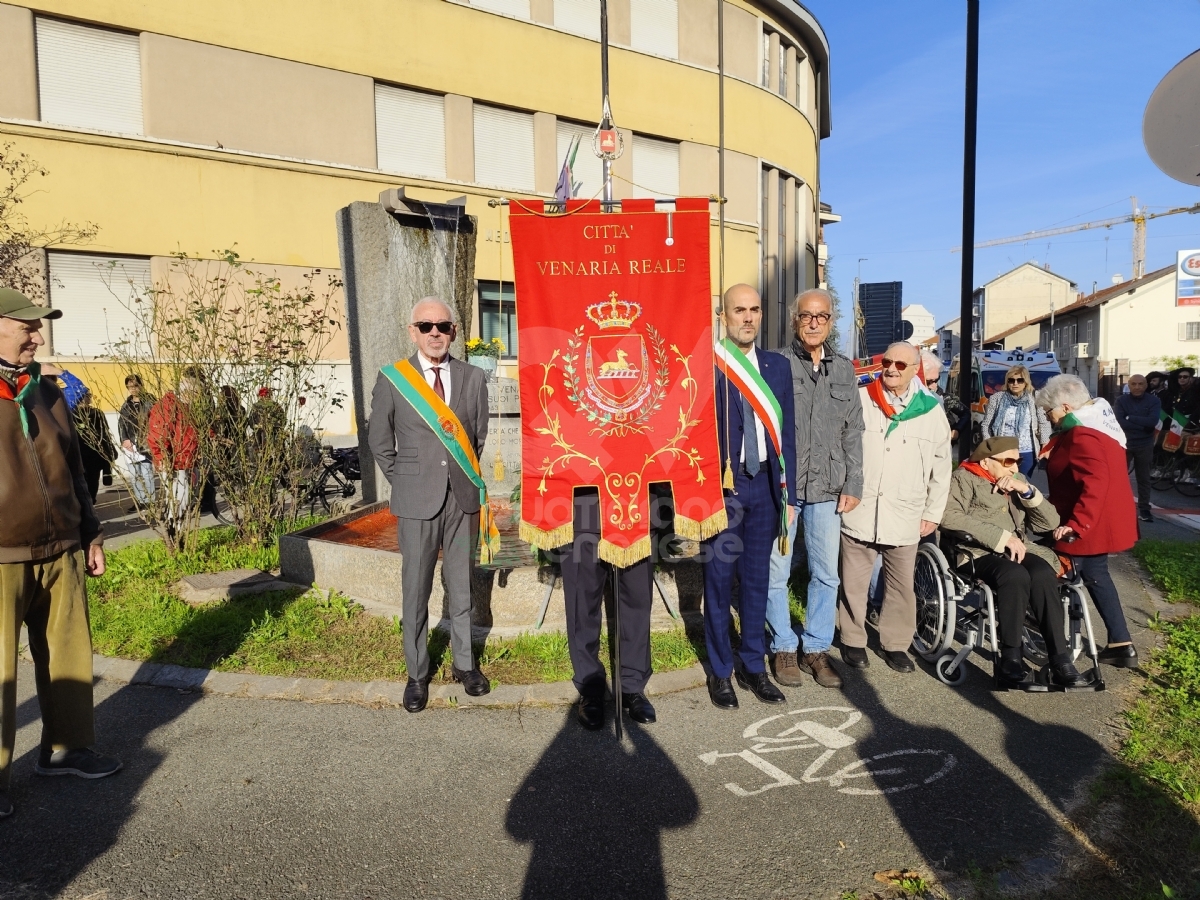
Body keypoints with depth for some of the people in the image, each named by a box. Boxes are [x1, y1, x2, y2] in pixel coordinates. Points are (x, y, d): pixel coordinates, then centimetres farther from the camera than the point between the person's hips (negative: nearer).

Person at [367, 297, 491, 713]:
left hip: (463, 497, 2)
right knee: (415, 590, 5)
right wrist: (403, 480, 7)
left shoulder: (474, 378, 3)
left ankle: (464, 663, 28)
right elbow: (378, 438, 8)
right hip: (417, 501, -1)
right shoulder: (392, 379, -1)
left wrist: (468, 475, 11)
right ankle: (417, 674, 20)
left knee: (462, 585, 12)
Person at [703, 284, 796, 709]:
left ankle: (753, 667, 28)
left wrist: (787, 494, 6)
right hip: (720, 487, -4)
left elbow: (786, 432, 9)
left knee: (757, 580, 13)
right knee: (719, 581, 7)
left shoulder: (778, 366, 8)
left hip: (763, 486, 4)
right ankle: (720, 671, 23)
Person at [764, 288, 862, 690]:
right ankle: (784, 648, 20)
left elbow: (852, 433, 11)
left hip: (827, 489, 4)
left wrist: (853, 485, 6)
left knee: (826, 574, 9)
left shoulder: (844, 370, 11)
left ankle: (817, 649, 23)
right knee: (776, 573, 4)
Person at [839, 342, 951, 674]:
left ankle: (896, 643, 26)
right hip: (858, 512, -1)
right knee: (854, 583, 7)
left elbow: (941, 468, 9)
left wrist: (933, 512, 8)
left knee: (901, 585, 9)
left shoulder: (931, 411, 5)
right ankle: (853, 640, 23)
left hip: (904, 518, 1)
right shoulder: (859, 400, 0)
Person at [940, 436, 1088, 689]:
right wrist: (1001, 537, -18)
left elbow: (1049, 523, 14)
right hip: (979, 553, -5)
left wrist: (1026, 490, -2)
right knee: (1015, 575, -35)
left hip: (1018, 551, 5)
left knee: (1042, 574, -28)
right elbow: (949, 516, -16)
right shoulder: (964, 478, 4)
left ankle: (1060, 661, -26)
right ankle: (1010, 662, -28)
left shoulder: (1017, 480, 22)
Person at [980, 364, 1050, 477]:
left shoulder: (1033, 399, 1)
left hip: (1028, 452, 1)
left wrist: (1045, 446, 3)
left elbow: (1044, 423, 8)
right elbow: (986, 425, 3)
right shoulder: (996, 398, 0)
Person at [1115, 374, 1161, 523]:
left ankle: (1144, 509, 16)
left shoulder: (1154, 401, -3)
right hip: (1124, 443, 0)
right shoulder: (1121, 400, -5)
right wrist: (1142, 424, -20)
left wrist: (1130, 418, -18)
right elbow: (1119, 422, -17)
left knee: (1143, 478, 9)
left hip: (1144, 445, 1)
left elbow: (1152, 421, -18)